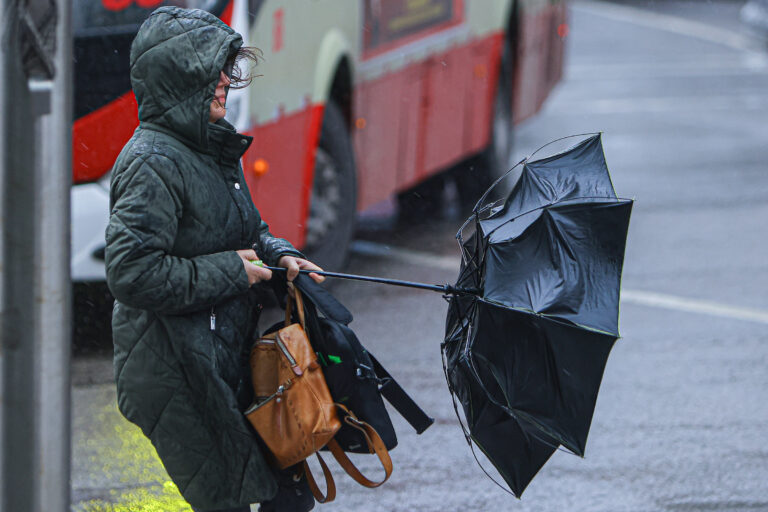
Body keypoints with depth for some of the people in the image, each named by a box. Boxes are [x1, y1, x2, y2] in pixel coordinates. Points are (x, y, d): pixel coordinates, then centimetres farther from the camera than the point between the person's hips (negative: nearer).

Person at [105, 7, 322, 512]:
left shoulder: (213, 149, 12)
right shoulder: (153, 163, -17)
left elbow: (247, 230, 28)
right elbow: (133, 273, -25)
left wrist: (279, 255, 5)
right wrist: (230, 272, -18)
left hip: (229, 364, 9)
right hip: (176, 377, -9)